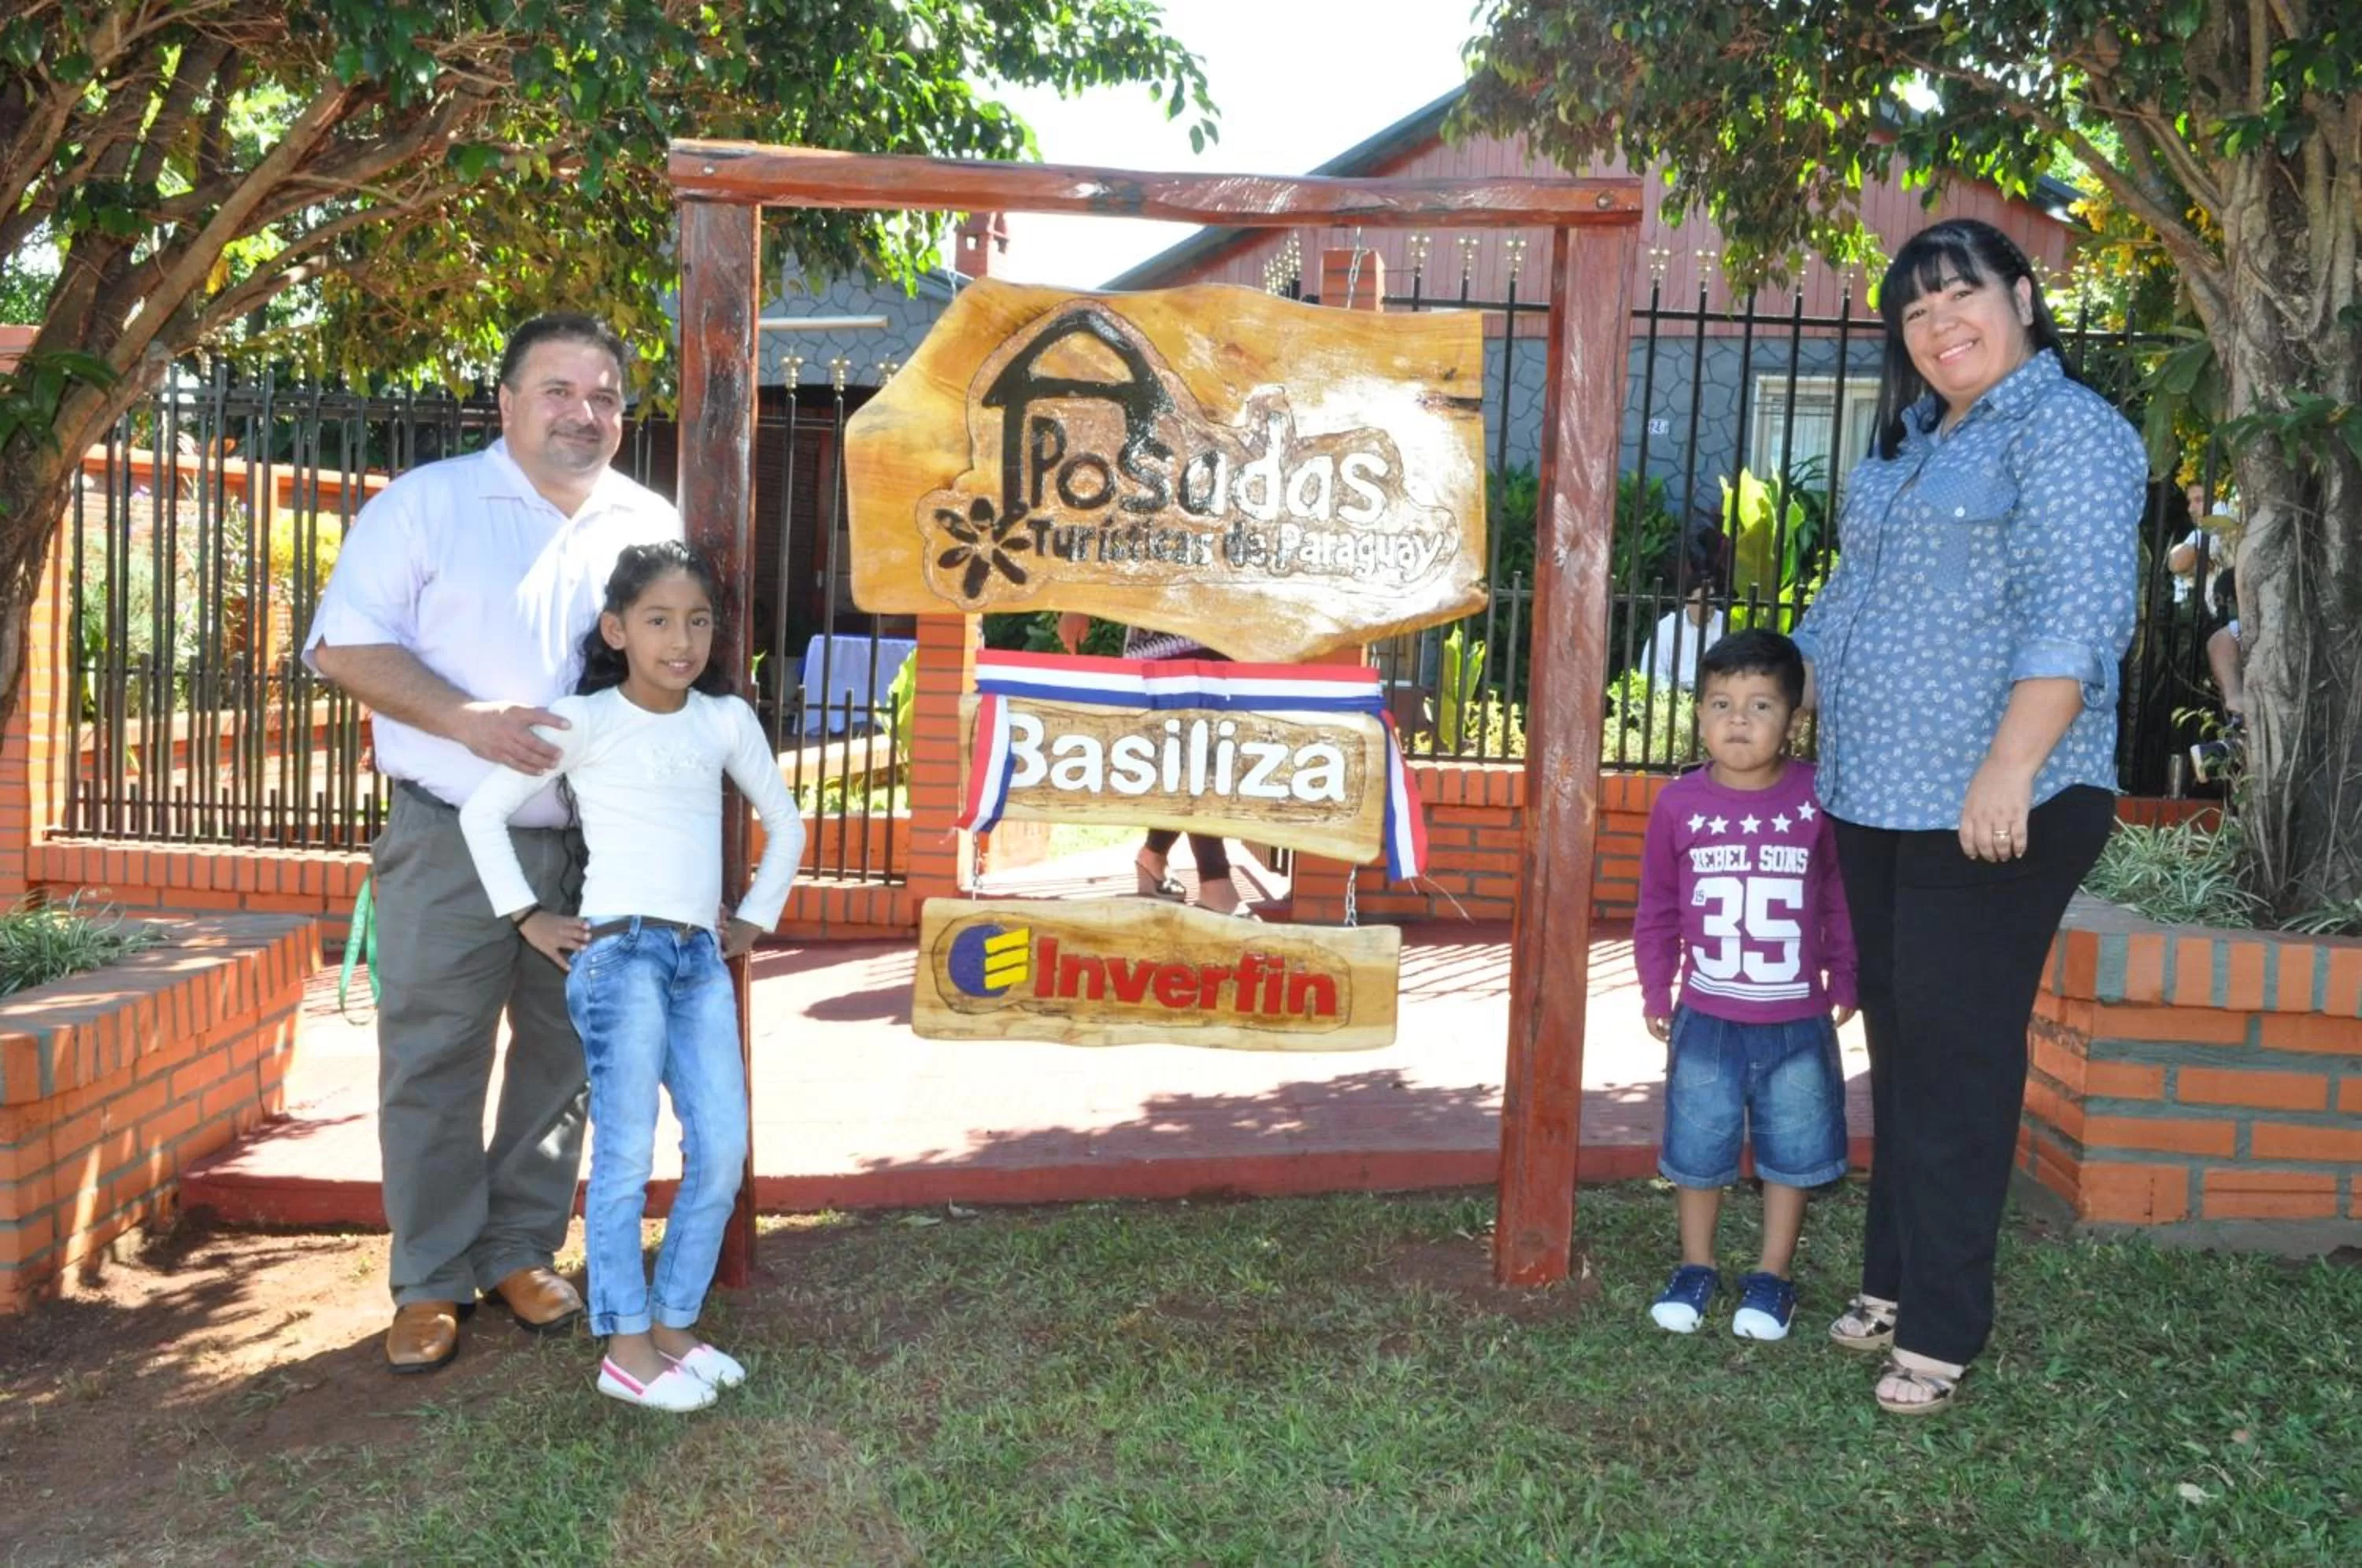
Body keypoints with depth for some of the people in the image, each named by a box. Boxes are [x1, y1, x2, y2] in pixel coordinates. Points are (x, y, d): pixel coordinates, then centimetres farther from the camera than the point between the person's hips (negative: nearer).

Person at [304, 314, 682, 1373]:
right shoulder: (427, 503, -1)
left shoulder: (652, 526, 9)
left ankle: (520, 1253, 26)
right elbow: (347, 646, -6)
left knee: (565, 1058, 11)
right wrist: (469, 718, -18)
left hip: (601, 846, 4)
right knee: (433, 1064, 2)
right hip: (452, 843, -3)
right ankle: (431, 1281, 15)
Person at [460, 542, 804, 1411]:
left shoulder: (727, 720, 10)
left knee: (723, 1150, 1)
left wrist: (756, 917, 16)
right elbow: (484, 812, -1)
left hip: (701, 957, 5)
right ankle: (626, 1348, 4)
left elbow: (785, 823, 22)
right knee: (627, 1152, -5)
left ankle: (674, 1325, 16)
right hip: (619, 951, -5)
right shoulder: (582, 720, -2)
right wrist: (526, 916, -3)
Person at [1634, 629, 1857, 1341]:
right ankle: (1696, 1268, 29)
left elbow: (1840, 899, 1)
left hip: (1798, 1021, 0)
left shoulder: (1817, 798, -8)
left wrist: (1844, 981, 4)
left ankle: (1774, 1275, 28)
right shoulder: (1680, 804, -6)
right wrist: (1655, 993, 5)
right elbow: (1656, 910, 3)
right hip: (1706, 1019, 0)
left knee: (1793, 1150, 11)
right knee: (1697, 1147, 11)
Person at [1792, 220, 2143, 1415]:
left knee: (1955, 1063, -2)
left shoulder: (2066, 432, -9)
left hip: (1991, 811, -8)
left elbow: (2073, 618, -20)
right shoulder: (1910, 442, 18)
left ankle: (1941, 1328, 9)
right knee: (1897, 1046, 14)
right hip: (1878, 801, 8)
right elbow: (1848, 600, 26)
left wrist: (2009, 769, -27)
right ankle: (1892, 1281, 27)